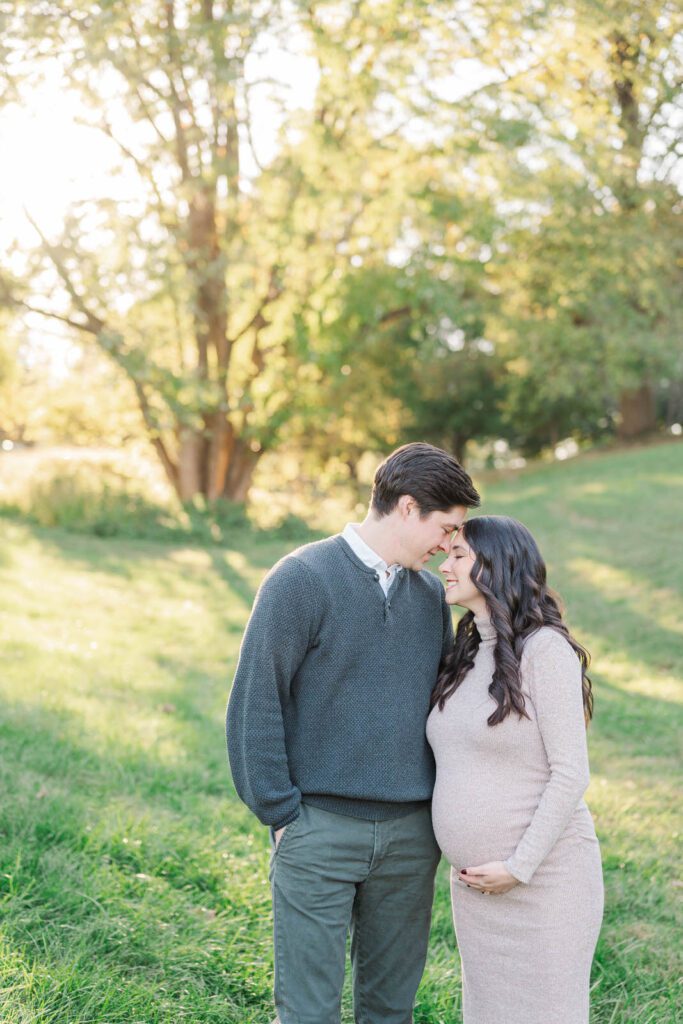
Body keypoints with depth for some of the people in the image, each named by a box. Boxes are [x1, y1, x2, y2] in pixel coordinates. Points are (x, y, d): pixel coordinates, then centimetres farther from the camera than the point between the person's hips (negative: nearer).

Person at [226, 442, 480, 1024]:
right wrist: (281, 813, -10)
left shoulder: (430, 594, 10)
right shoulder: (302, 580, -9)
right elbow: (255, 703, -9)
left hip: (411, 834, 5)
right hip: (321, 829, -5)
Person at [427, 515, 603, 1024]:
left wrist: (519, 867, -19)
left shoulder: (546, 648, -15)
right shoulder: (469, 657, 8)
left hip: (545, 876, -7)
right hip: (478, 882, 8)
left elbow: (571, 772, -18)